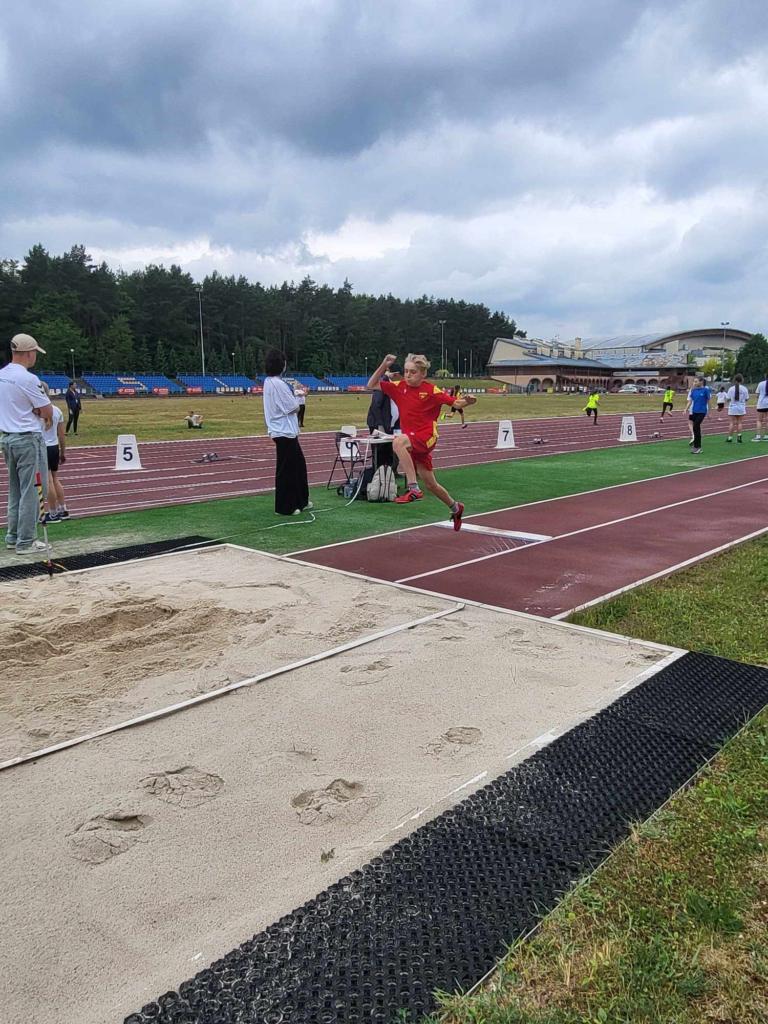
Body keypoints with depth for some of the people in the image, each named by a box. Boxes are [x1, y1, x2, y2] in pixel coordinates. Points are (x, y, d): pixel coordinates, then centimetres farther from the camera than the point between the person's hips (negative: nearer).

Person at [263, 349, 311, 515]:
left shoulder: (269, 382, 11)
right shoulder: (278, 384, -20)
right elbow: (294, 407, -18)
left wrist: (294, 392, 5)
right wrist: (298, 398, 2)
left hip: (286, 431, 10)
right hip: (285, 432, -10)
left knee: (299, 464, 19)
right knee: (286, 470, -1)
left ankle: (301, 501, 29)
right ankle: (284, 507, 9)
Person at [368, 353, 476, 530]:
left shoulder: (431, 391, -10)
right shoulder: (399, 387, 2)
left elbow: (456, 403, -7)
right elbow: (372, 385, 3)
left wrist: (468, 401, -28)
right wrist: (384, 366, -7)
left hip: (426, 437, -6)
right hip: (411, 440, 6)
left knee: (398, 442, -37)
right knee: (431, 484, 16)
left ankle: (413, 488, -35)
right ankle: (455, 508, 41)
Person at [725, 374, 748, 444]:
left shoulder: (731, 389, -5)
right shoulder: (744, 389, -4)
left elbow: (728, 399, -3)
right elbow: (746, 399, 1)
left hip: (732, 408, 0)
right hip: (741, 408, 0)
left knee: (732, 423, 3)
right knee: (739, 423, 6)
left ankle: (730, 438, 5)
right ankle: (739, 437, 3)